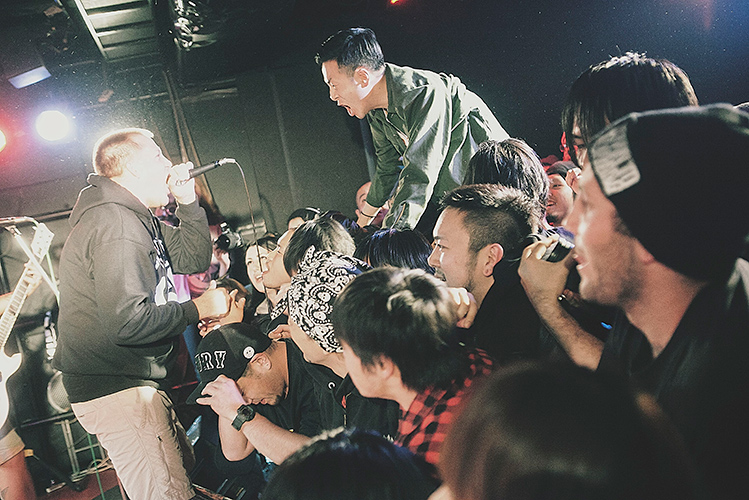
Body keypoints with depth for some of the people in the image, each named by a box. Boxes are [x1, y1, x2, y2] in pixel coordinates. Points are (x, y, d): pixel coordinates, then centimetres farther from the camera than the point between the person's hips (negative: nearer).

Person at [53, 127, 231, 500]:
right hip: (116, 389, -11)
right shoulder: (115, 224, -21)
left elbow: (194, 260, 17)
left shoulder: (138, 219, 14)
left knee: (183, 467, 20)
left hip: (133, 382, 11)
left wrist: (188, 202, 7)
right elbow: (128, 321, -29)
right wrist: (198, 309, -16)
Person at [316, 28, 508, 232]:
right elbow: (387, 169, 17)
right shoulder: (376, 112, 1)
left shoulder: (427, 93, -27)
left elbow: (419, 177, -32)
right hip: (444, 196, 8)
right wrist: (361, 224, 25)